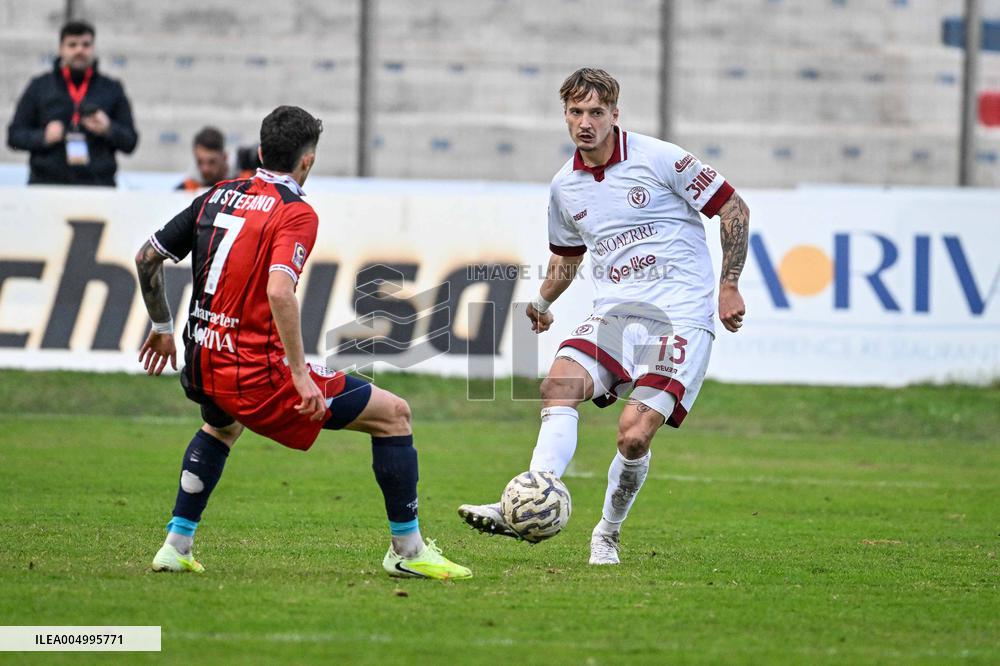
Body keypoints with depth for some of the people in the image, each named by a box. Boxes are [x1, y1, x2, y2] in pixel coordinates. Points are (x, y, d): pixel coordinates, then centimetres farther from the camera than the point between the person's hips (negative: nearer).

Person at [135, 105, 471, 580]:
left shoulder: (217, 196, 9)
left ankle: (176, 545, 34)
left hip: (203, 368, 7)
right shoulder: (296, 213, -11)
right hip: (257, 376, -7)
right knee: (393, 414, 4)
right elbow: (278, 292, -27)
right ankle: (407, 550, 7)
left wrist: (161, 326, 29)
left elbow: (146, 258, 15)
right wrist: (300, 374, -24)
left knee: (222, 426, 43)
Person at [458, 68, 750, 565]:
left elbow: (733, 209, 1)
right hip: (615, 314, 5)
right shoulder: (564, 186, 11)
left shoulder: (659, 159, -6)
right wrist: (542, 302, 11)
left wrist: (728, 285, -5)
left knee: (634, 432, -19)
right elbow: (566, 255, 30)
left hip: (680, 316, -5)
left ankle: (608, 533, 5)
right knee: (559, 384, -24)